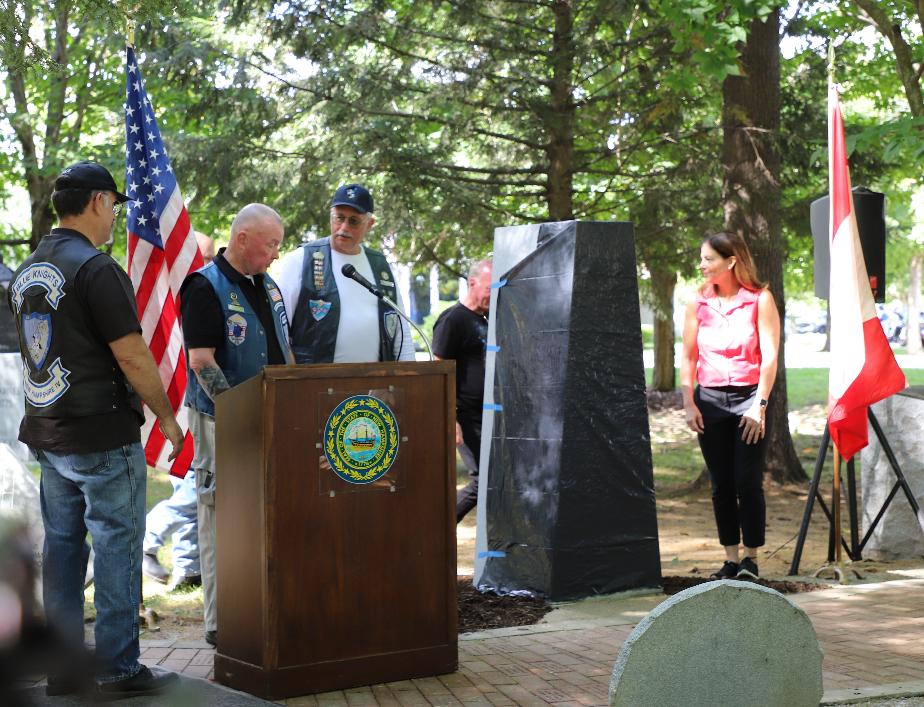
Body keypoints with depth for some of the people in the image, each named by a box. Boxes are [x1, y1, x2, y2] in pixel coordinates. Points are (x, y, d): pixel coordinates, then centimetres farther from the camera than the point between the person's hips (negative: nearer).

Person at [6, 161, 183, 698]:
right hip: (104, 438, -8)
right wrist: (167, 416, -6)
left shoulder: (25, 273, 11)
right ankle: (119, 671, 4)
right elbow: (132, 356, -17)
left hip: (48, 433, 8)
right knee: (116, 547, -1)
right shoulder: (96, 269, -16)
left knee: (62, 547, 12)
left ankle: (63, 668, 17)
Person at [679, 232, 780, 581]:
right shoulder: (699, 302, 7)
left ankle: (750, 557, 9)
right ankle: (730, 558, 15)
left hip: (748, 397, -3)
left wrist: (759, 405, -12)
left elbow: (770, 356, -6)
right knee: (721, 484, 6)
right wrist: (688, 403, -1)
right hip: (709, 399, 3)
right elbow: (688, 356, 8)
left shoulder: (760, 299, -3)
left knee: (748, 482, -5)